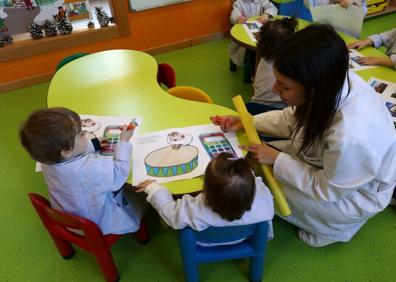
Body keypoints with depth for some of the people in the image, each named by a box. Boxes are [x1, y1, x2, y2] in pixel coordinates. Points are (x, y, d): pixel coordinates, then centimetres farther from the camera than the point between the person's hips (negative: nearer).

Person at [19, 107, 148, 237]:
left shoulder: (48, 159, -23)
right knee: (138, 199, 19)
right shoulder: (93, 168, -45)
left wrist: (95, 144, 4)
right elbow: (120, 171, -25)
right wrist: (124, 142, -15)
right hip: (97, 226, -6)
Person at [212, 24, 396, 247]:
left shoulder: (351, 137, -44)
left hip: (354, 191, -6)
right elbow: (292, 118, -4)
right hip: (326, 157, 6)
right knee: (257, 161, 2)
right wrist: (246, 122, -7)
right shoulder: (332, 82, -25)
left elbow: (326, 188, -23)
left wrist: (277, 159, -21)